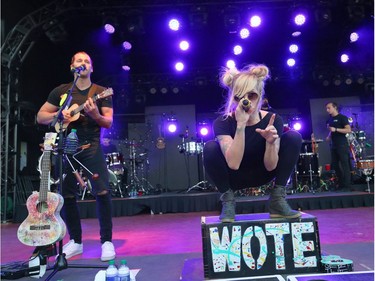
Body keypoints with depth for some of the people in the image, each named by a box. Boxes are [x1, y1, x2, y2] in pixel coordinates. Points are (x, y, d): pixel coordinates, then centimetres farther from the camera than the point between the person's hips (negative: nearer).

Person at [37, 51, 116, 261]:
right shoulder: (60, 91, 12)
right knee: (66, 195, 6)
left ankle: (107, 241, 2)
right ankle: (76, 241, 22)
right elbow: (40, 117, 12)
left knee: (102, 192, -12)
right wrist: (58, 114, -9)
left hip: (91, 146, -3)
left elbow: (109, 123, -2)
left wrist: (95, 115, -23)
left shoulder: (101, 92, 5)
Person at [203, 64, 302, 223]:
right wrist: (240, 125, -41)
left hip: (262, 174, 3)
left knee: (293, 138, -18)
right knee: (210, 148, -32)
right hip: (234, 177, -2)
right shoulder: (223, 122, -22)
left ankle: (277, 199, -10)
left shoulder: (273, 120, -16)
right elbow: (233, 164, -34)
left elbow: (270, 167, -17)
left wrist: (271, 142, -37)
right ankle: (228, 200, -12)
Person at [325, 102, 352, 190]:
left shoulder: (342, 117, -7)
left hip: (342, 145, -8)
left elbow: (349, 130, -16)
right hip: (333, 145, 8)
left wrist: (336, 129, -23)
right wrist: (329, 137, 8)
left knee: (345, 165, -5)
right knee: (335, 165, 9)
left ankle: (347, 186, -1)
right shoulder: (330, 119, 15)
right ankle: (341, 184, 19)